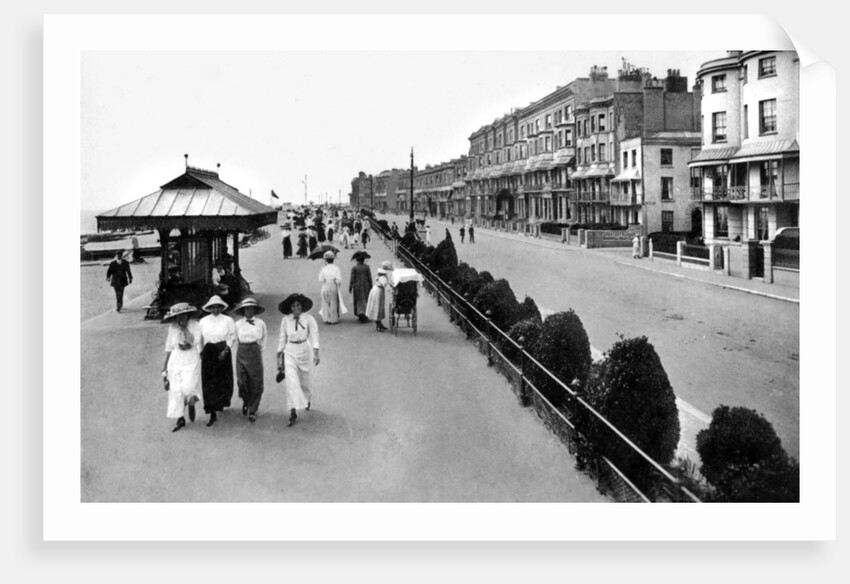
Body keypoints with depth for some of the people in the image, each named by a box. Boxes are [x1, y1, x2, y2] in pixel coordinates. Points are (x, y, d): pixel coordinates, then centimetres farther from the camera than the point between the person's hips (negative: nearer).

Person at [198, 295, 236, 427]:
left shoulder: (228, 320, 0)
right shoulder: (203, 321, 7)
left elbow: (232, 337, -1)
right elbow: (200, 338, 12)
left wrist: (225, 350, -12)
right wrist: (201, 352, 4)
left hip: (223, 352, -1)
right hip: (208, 352, 1)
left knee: (224, 380, 7)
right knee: (209, 383, -5)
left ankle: (222, 402, 37)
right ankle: (212, 413, -3)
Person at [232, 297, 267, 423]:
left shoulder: (260, 323, 0)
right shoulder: (238, 324, 3)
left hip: (255, 353, -1)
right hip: (241, 353, 1)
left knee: (255, 384, -2)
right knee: (242, 382, -3)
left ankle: (252, 411, 9)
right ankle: (246, 401, 28)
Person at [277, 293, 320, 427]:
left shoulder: (309, 319, -8)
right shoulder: (285, 320, -1)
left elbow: (314, 336, -14)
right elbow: (282, 339, 5)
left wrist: (316, 353, -25)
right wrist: (279, 356, 6)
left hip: (305, 351, 0)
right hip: (290, 352, 0)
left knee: (306, 380, 15)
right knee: (291, 381, -11)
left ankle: (307, 399, 48)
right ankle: (293, 412, -12)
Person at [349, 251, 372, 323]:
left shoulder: (354, 268, -7)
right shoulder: (367, 267, -5)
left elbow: (352, 279, -7)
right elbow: (370, 278, -2)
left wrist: (350, 287, 1)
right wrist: (371, 286, 7)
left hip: (357, 286, 0)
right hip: (366, 286, 0)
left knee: (359, 301, 10)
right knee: (366, 301, 9)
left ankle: (360, 314, -3)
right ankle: (365, 315, 6)